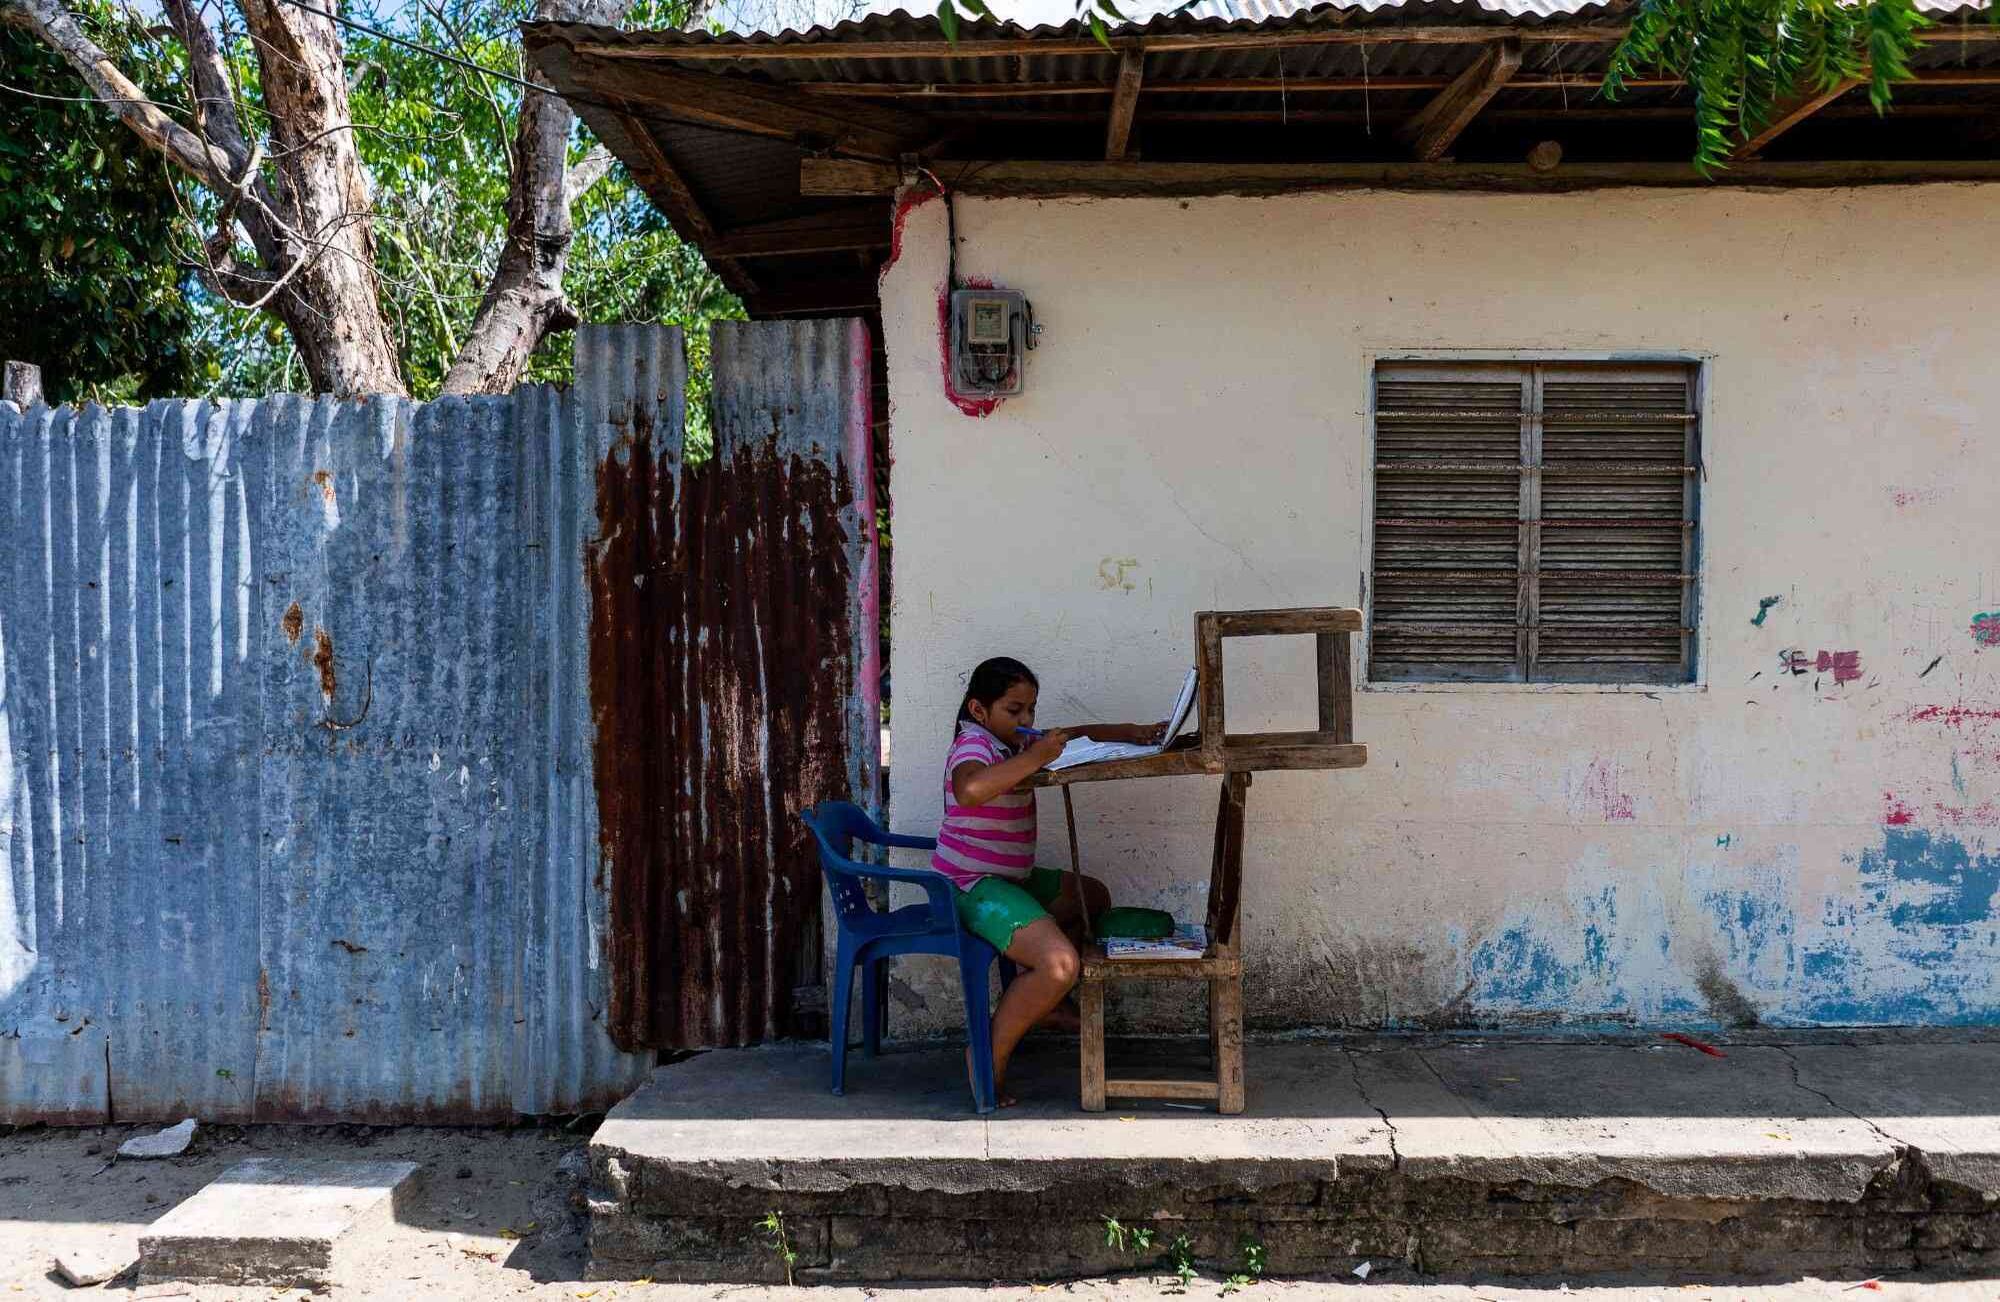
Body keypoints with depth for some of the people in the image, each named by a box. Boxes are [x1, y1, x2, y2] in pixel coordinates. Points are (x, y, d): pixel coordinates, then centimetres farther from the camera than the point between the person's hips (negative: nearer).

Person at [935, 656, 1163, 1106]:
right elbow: (969, 789, -45)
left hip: (1009, 878, 11)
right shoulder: (974, 745, -20)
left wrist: (1130, 732, 3)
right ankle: (990, 1055, -9)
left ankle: (1038, 1002, 25)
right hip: (971, 887, -11)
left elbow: (1078, 733, 20)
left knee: (1094, 897, 26)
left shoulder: (1018, 740, 10)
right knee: (1060, 965, -28)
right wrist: (1036, 758, -42)